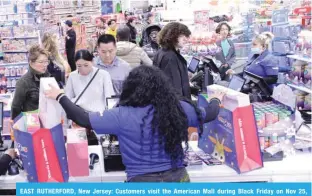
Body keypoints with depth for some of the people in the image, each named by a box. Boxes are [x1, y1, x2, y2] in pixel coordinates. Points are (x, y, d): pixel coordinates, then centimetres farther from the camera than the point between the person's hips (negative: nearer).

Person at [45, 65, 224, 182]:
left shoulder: (122, 116, -15)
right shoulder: (180, 109, -5)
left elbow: (84, 119, -10)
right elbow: (209, 114, 12)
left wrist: (60, 97, 4)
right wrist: (216, 100, 34)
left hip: (143, 179, -3)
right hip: (178, 176, 3)